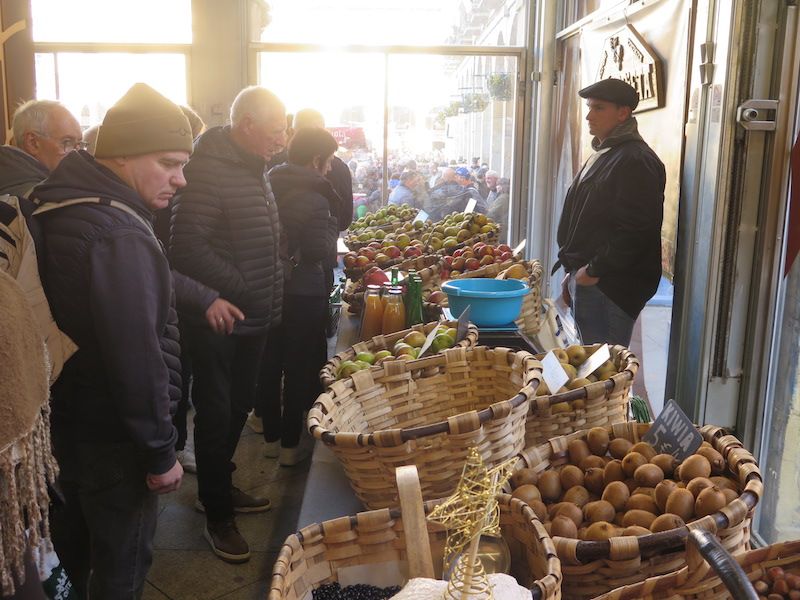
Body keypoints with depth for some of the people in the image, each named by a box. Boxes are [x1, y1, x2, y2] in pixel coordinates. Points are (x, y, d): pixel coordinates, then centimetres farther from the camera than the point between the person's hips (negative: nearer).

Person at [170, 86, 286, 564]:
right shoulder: (208, 170, -19)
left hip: (254, 321, 9)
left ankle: (221, 486, 39)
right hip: (219, 322, -9)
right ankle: (218, 515, 20)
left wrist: (270, 301, 12)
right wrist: (239, 291, -21)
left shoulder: (255, 169, 11)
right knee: (216, 414, 4)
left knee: (239, 406, 20)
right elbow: (188, 249, -26)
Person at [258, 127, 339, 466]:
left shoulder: (269, 186, 5)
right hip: (303, 294, -7)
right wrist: (332, 224, -3)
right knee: (300, 370, 6)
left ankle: (271, 437, 29)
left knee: (270, 365, 16)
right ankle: (290, 445, 15)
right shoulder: (314, 198, -17)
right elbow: (318, 251, -19)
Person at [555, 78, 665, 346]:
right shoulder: (603, 155, 19)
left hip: (611, 285, -10)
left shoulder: (636, 161, -14)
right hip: (586, 276, 10)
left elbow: (634, 230, -22)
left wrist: (594, 270, -18)